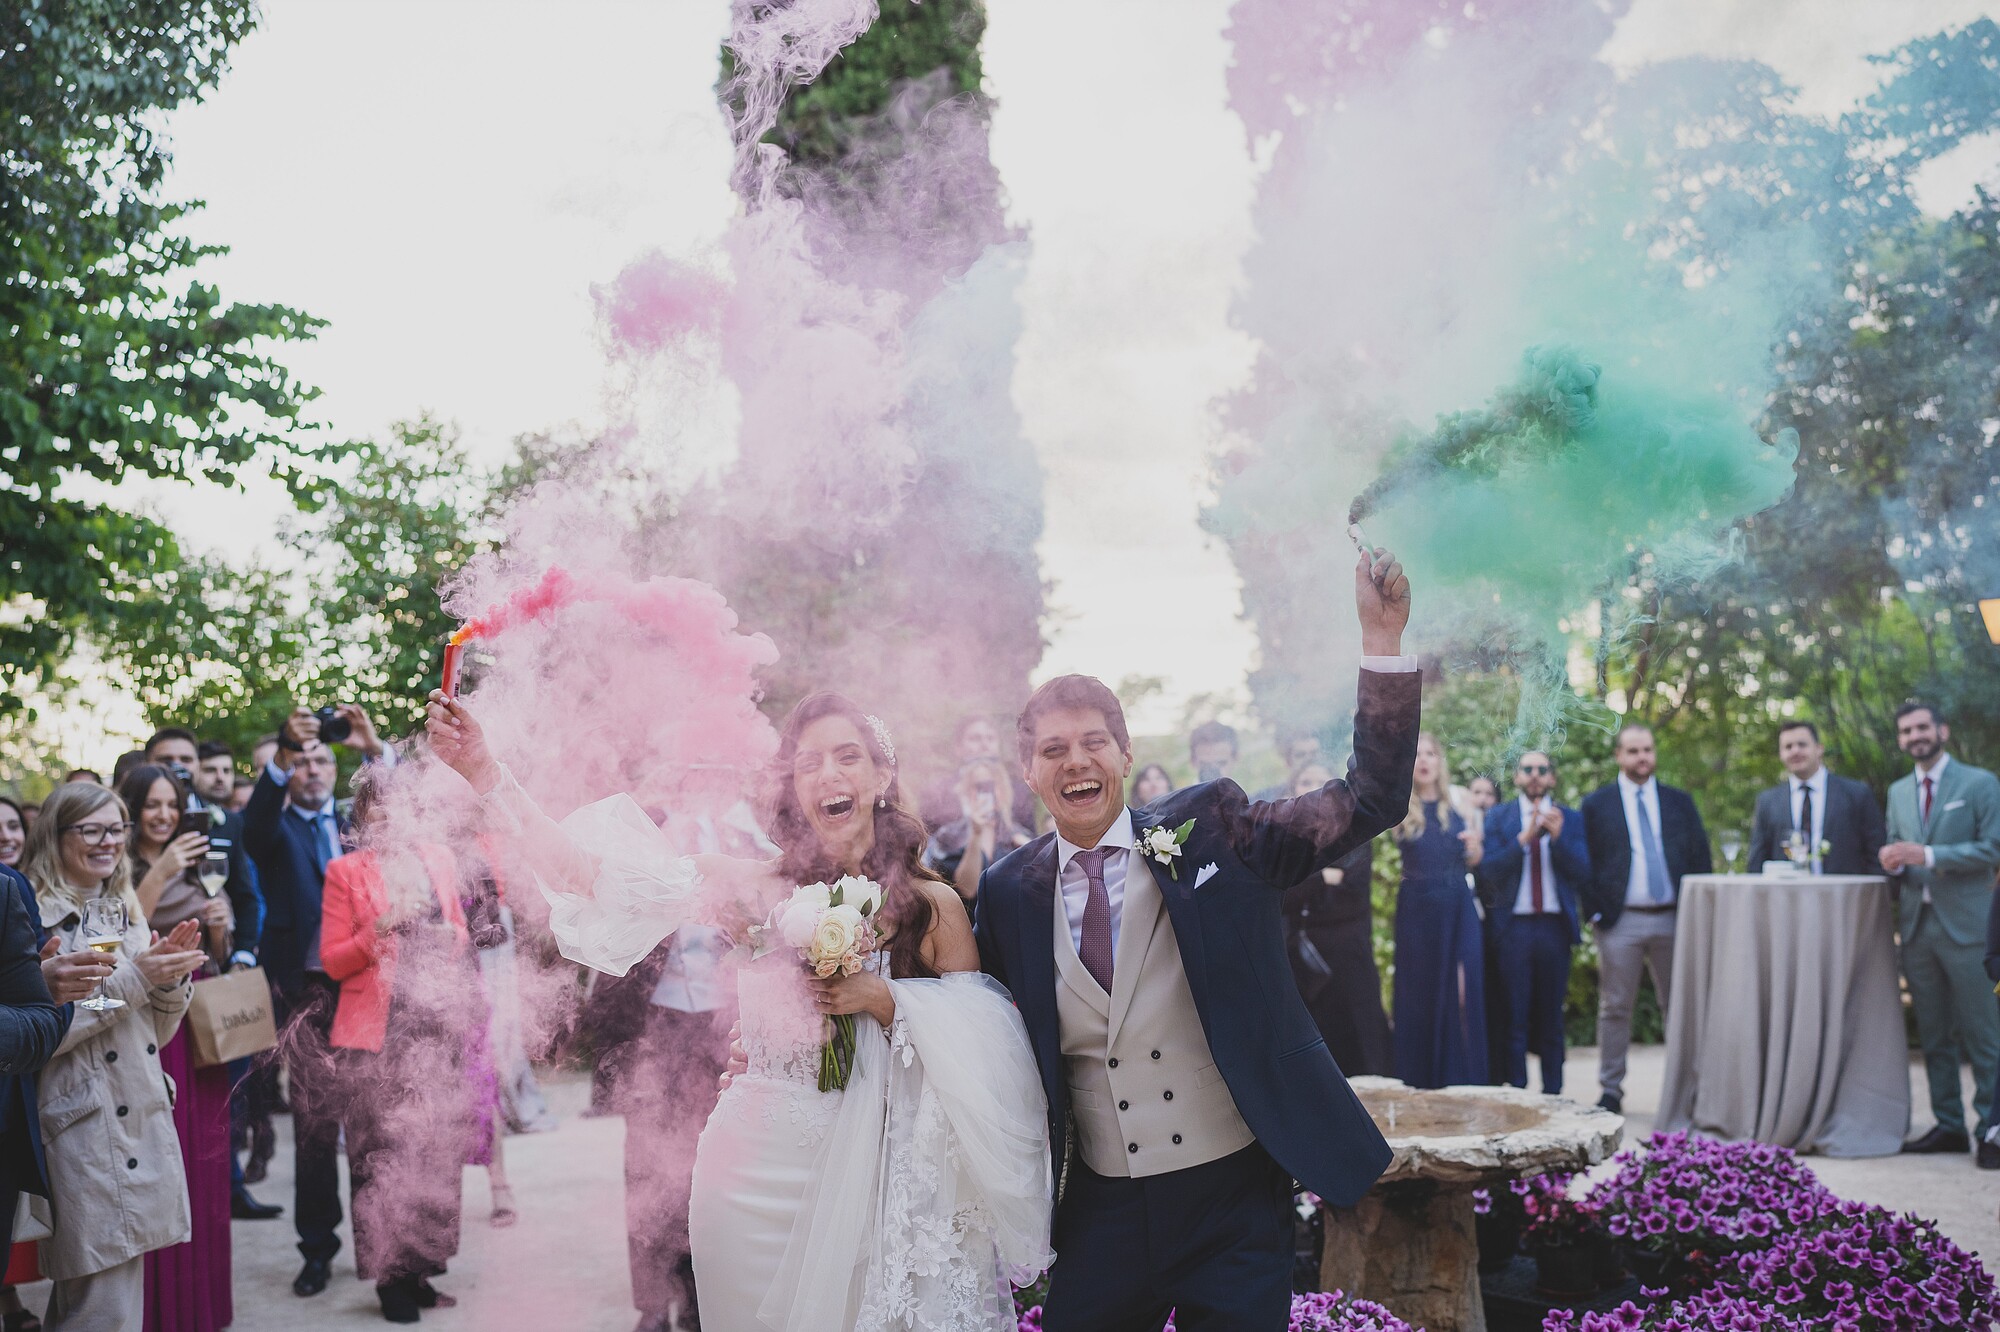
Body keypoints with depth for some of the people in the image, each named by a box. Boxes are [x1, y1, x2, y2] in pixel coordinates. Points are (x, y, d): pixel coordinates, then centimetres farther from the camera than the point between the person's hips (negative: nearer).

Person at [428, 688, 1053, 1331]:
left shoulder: (935, 907, -1)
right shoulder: (757, 888, -4)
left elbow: (984, 1050, -2)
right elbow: (588, 873, -13)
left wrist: (885, 1001, -15)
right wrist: (483, 770, -20)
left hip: (871, 1175, 0)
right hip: (757, 1172, 0)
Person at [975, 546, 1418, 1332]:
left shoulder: (1211, 833, -4)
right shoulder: (1010, 892, 2)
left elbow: (1370, 801, -9)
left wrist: (1382, 638, -17)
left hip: (1235, 1201, -2)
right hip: (1103, 1212, 2)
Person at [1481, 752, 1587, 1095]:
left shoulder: (1571, 820, 9)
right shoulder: (1498, 818, 5)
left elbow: (1583, 872, -1)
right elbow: (1491, 870, -6)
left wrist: (1557, 836, -16)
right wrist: (1525, 837, -17)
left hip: (1555, 926, 1)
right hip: (1513, 925, -1)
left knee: (1551, 1015, 6)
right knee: (1514, 1016, 0)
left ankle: (1552, 1091, 12)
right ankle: (1515, 1090, 5)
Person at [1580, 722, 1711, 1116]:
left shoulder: (1679, 801, 11)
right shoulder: (1596, 804, 4)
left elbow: (1701, 858, 11)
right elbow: (1585, 862, 3)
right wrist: (1595, 913, -5)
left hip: (1673, 919, 2)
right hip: (1620, 921, -2)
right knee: (1615, 1008, 1)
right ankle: (1611, 1091, 8)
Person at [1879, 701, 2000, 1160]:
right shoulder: (1898, 792, 17)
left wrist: (1928, 855, -18)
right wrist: (1893, 860, -4)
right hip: (1917, 927, 5)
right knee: (1933, 1034, 9)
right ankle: (1948, 1125, 16)